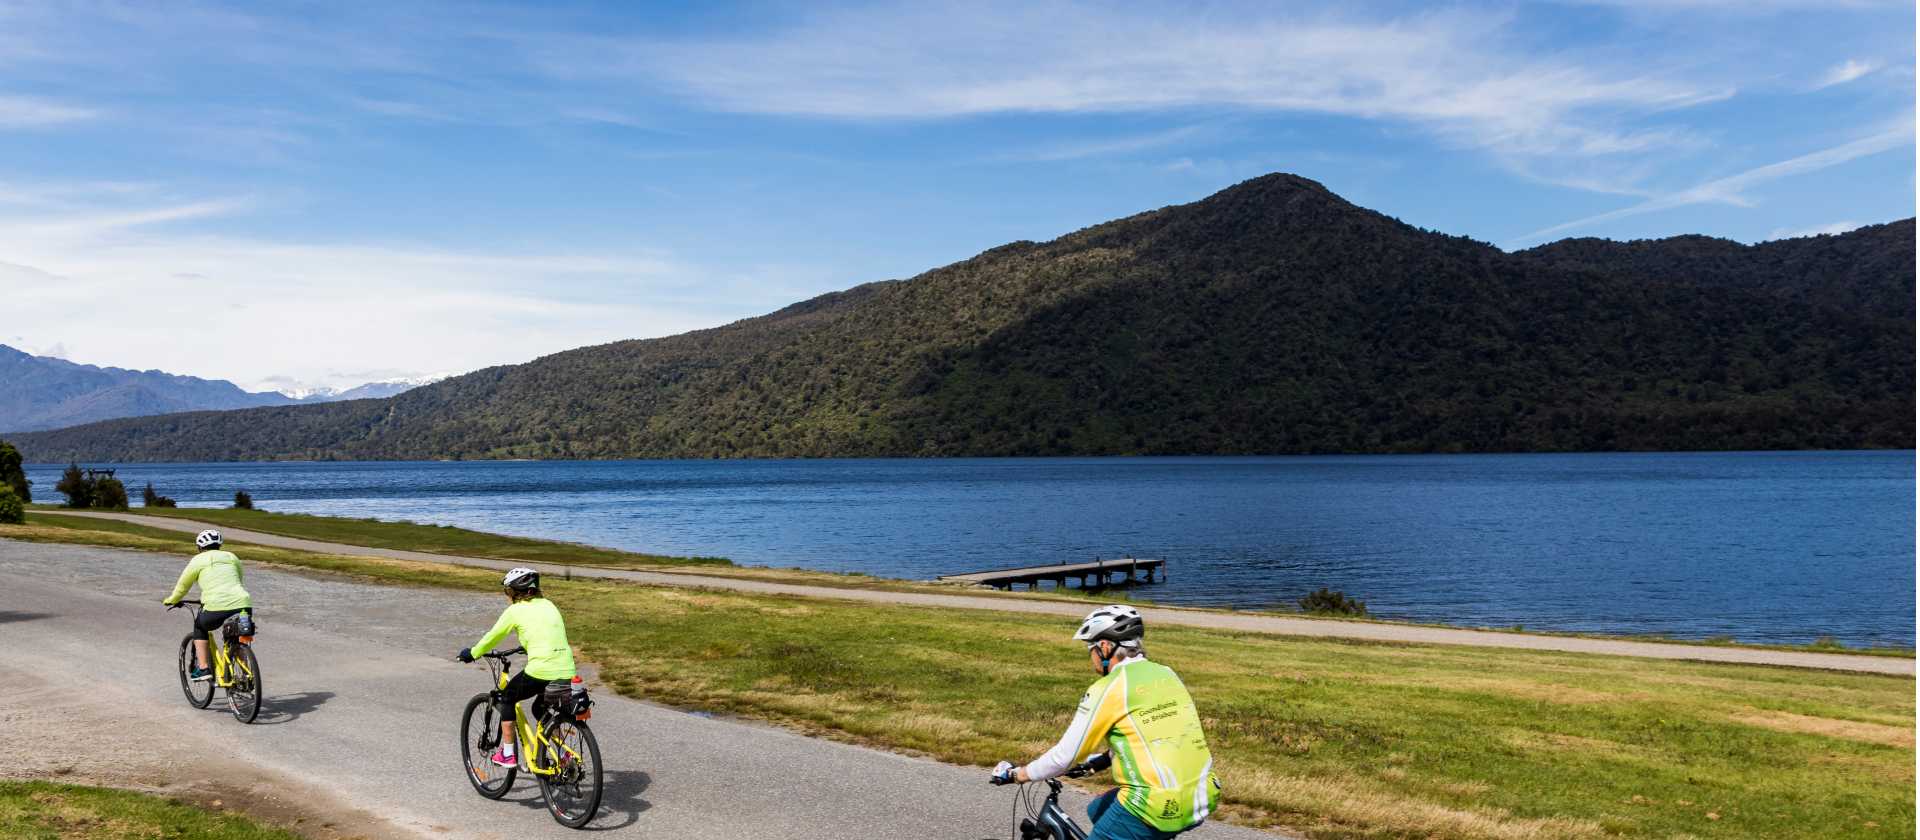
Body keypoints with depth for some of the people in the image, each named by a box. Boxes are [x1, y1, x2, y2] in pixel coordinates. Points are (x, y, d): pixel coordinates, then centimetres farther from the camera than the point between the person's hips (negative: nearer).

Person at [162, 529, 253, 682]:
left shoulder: (198, 560, 12)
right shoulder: (232, 557, 23)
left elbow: (182, 585, 21)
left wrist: (171, 600, 41)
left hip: (217, 608, -3)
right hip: (243, 605, 3)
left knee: (199, 627, 27)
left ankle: (202, 668, 19)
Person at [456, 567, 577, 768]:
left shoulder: (515, 610, 4)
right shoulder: (548, 605, 20)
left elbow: (492, 637, 14)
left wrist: (472, 653, 31)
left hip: (540, 671, -5)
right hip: (567, 672, 6)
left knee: (507, 699, 21)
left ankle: (507, 754, 21)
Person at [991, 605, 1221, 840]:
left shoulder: (1109, 688, -8)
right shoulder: (1167, 675, 12)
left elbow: (1065, 756, -6)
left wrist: (1015, 774, 9)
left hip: (1155, 809, -8)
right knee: (1098, 812, 26)